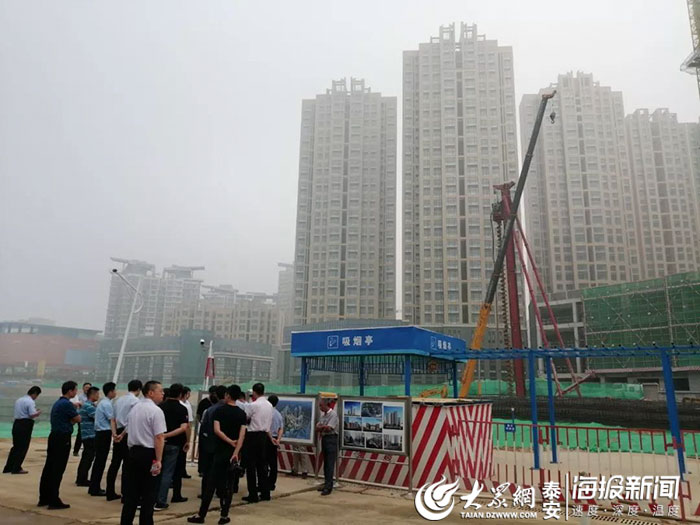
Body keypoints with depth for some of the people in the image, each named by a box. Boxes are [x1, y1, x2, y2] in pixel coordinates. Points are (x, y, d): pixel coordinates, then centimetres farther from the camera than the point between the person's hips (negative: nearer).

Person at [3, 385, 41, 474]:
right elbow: (32, 415, -21)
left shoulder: (19, 400, 15)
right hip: (26, 425, -8)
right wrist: (38, 413, 0)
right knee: (23, 448, 2)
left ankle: (8, 468, 19)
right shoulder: (31, 402, -12)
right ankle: (16, 468, 5)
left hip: (16, 424, 8)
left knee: (16, 446, 16)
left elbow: (20, 412, 19)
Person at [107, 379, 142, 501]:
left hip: (118, 433, 8)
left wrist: (115, 433, 1)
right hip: (128, 434, -7)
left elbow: (113, 419, 11)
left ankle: (110, 493, 20)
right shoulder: (135, 401, -10)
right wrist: (122, 435, -12)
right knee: (127, 465, -2)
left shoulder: (118, 400, 15)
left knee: (114, 463, 13)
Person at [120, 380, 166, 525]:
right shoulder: (156, 411, -14)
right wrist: (158, 460, -17)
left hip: (133, 452, 7)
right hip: (148, 454, -7)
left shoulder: (134, 409, 11)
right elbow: (159, 437, -19)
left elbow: (128, 431, 17)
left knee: (131, 492, 14)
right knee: (148, 494, 4)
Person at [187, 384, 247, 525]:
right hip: (233, 452, 2)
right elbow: (242, 435, -9)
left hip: (220, 451, -2)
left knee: (211, 483, 4)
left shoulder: (219, 410, -6)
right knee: (229, 485, 9)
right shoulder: (242, 414, 1)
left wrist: (230, 442, -9)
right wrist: (236, 452, -14)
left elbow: (217, 430, -17)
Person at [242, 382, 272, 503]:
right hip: (264, 435, 7)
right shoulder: (269, 405, 6)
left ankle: (253, 495, 3)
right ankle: (265, 493, 18)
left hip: (253, 436, -7)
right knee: (262, 465, 14)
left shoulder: (253, 405, -15)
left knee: (251, 466, 1)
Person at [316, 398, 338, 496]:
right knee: (325, 464, 11)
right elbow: (317, 428, 9)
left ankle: (328, 487, -10)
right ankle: (327, 484, 18)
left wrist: (321, 427, -3)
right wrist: (324, 428, -11)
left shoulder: (333, 414, -12)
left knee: (330, 464, -9)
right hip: (324, 439, 8)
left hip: (331, 439, -8)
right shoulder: (322, 415, 13)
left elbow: (328, 428, -19)